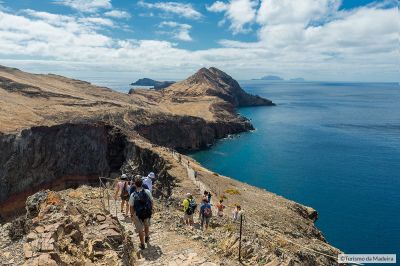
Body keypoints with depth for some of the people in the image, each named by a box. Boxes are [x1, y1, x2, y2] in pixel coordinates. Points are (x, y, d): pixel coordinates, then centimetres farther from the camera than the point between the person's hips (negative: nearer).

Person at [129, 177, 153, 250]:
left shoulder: (133, 195, -17)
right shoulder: (147, 192, -13)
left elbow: (131, 206, -10)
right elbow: (151, 201, -1)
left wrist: (132, 215, 5)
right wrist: (151, 209, 15)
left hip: (138, 215, -2)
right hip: (147, 213, 2)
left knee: (140, 230, 15)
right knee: (147, 226, 30)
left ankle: (142, 245, 26)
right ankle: (147, 238, 49)